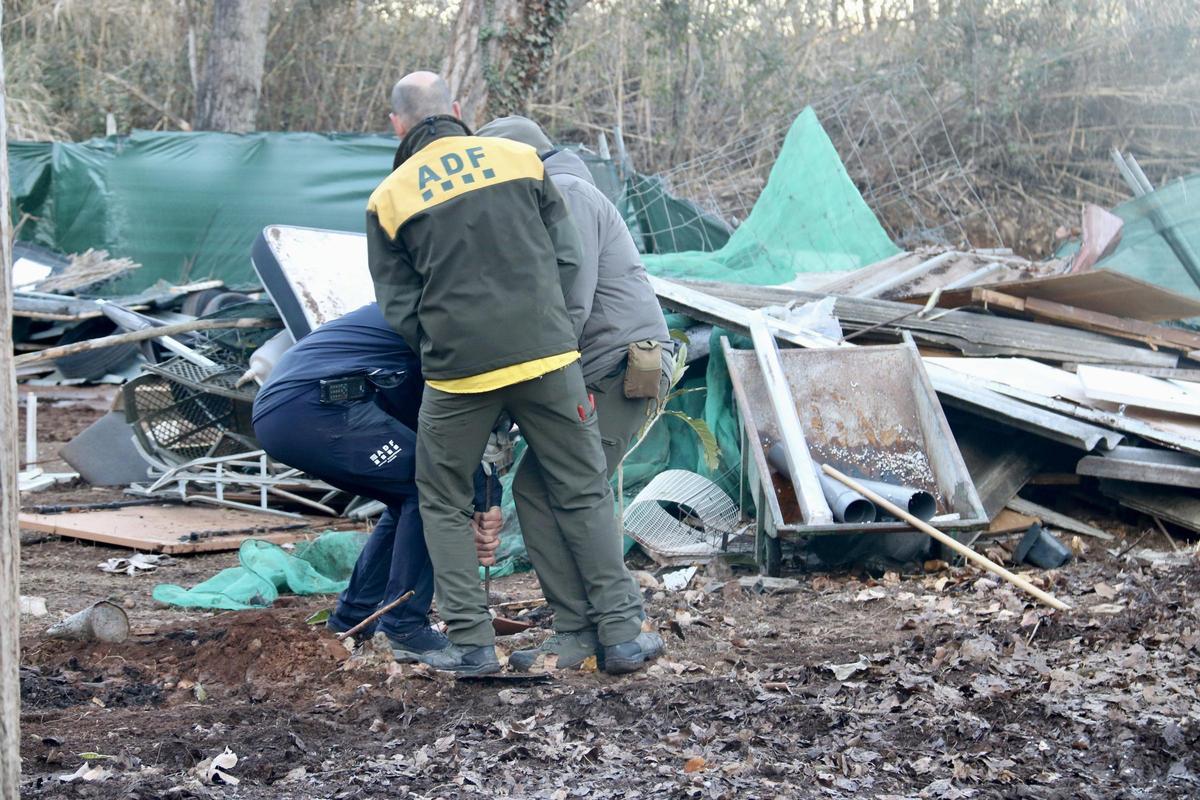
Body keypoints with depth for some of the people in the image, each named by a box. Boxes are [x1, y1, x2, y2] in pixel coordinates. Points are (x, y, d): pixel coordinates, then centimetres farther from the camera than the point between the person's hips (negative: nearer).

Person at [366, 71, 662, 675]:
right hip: (546, 353, 1)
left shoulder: (389, 199, 3)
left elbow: (399, 306, 4)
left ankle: (471, 641, 10)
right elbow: (566, 256, 9)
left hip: (458, 369, -1)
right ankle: (621, 633, 12)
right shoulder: (517, 157, 7)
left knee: (444, 502, 17)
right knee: (582, 493, 12)